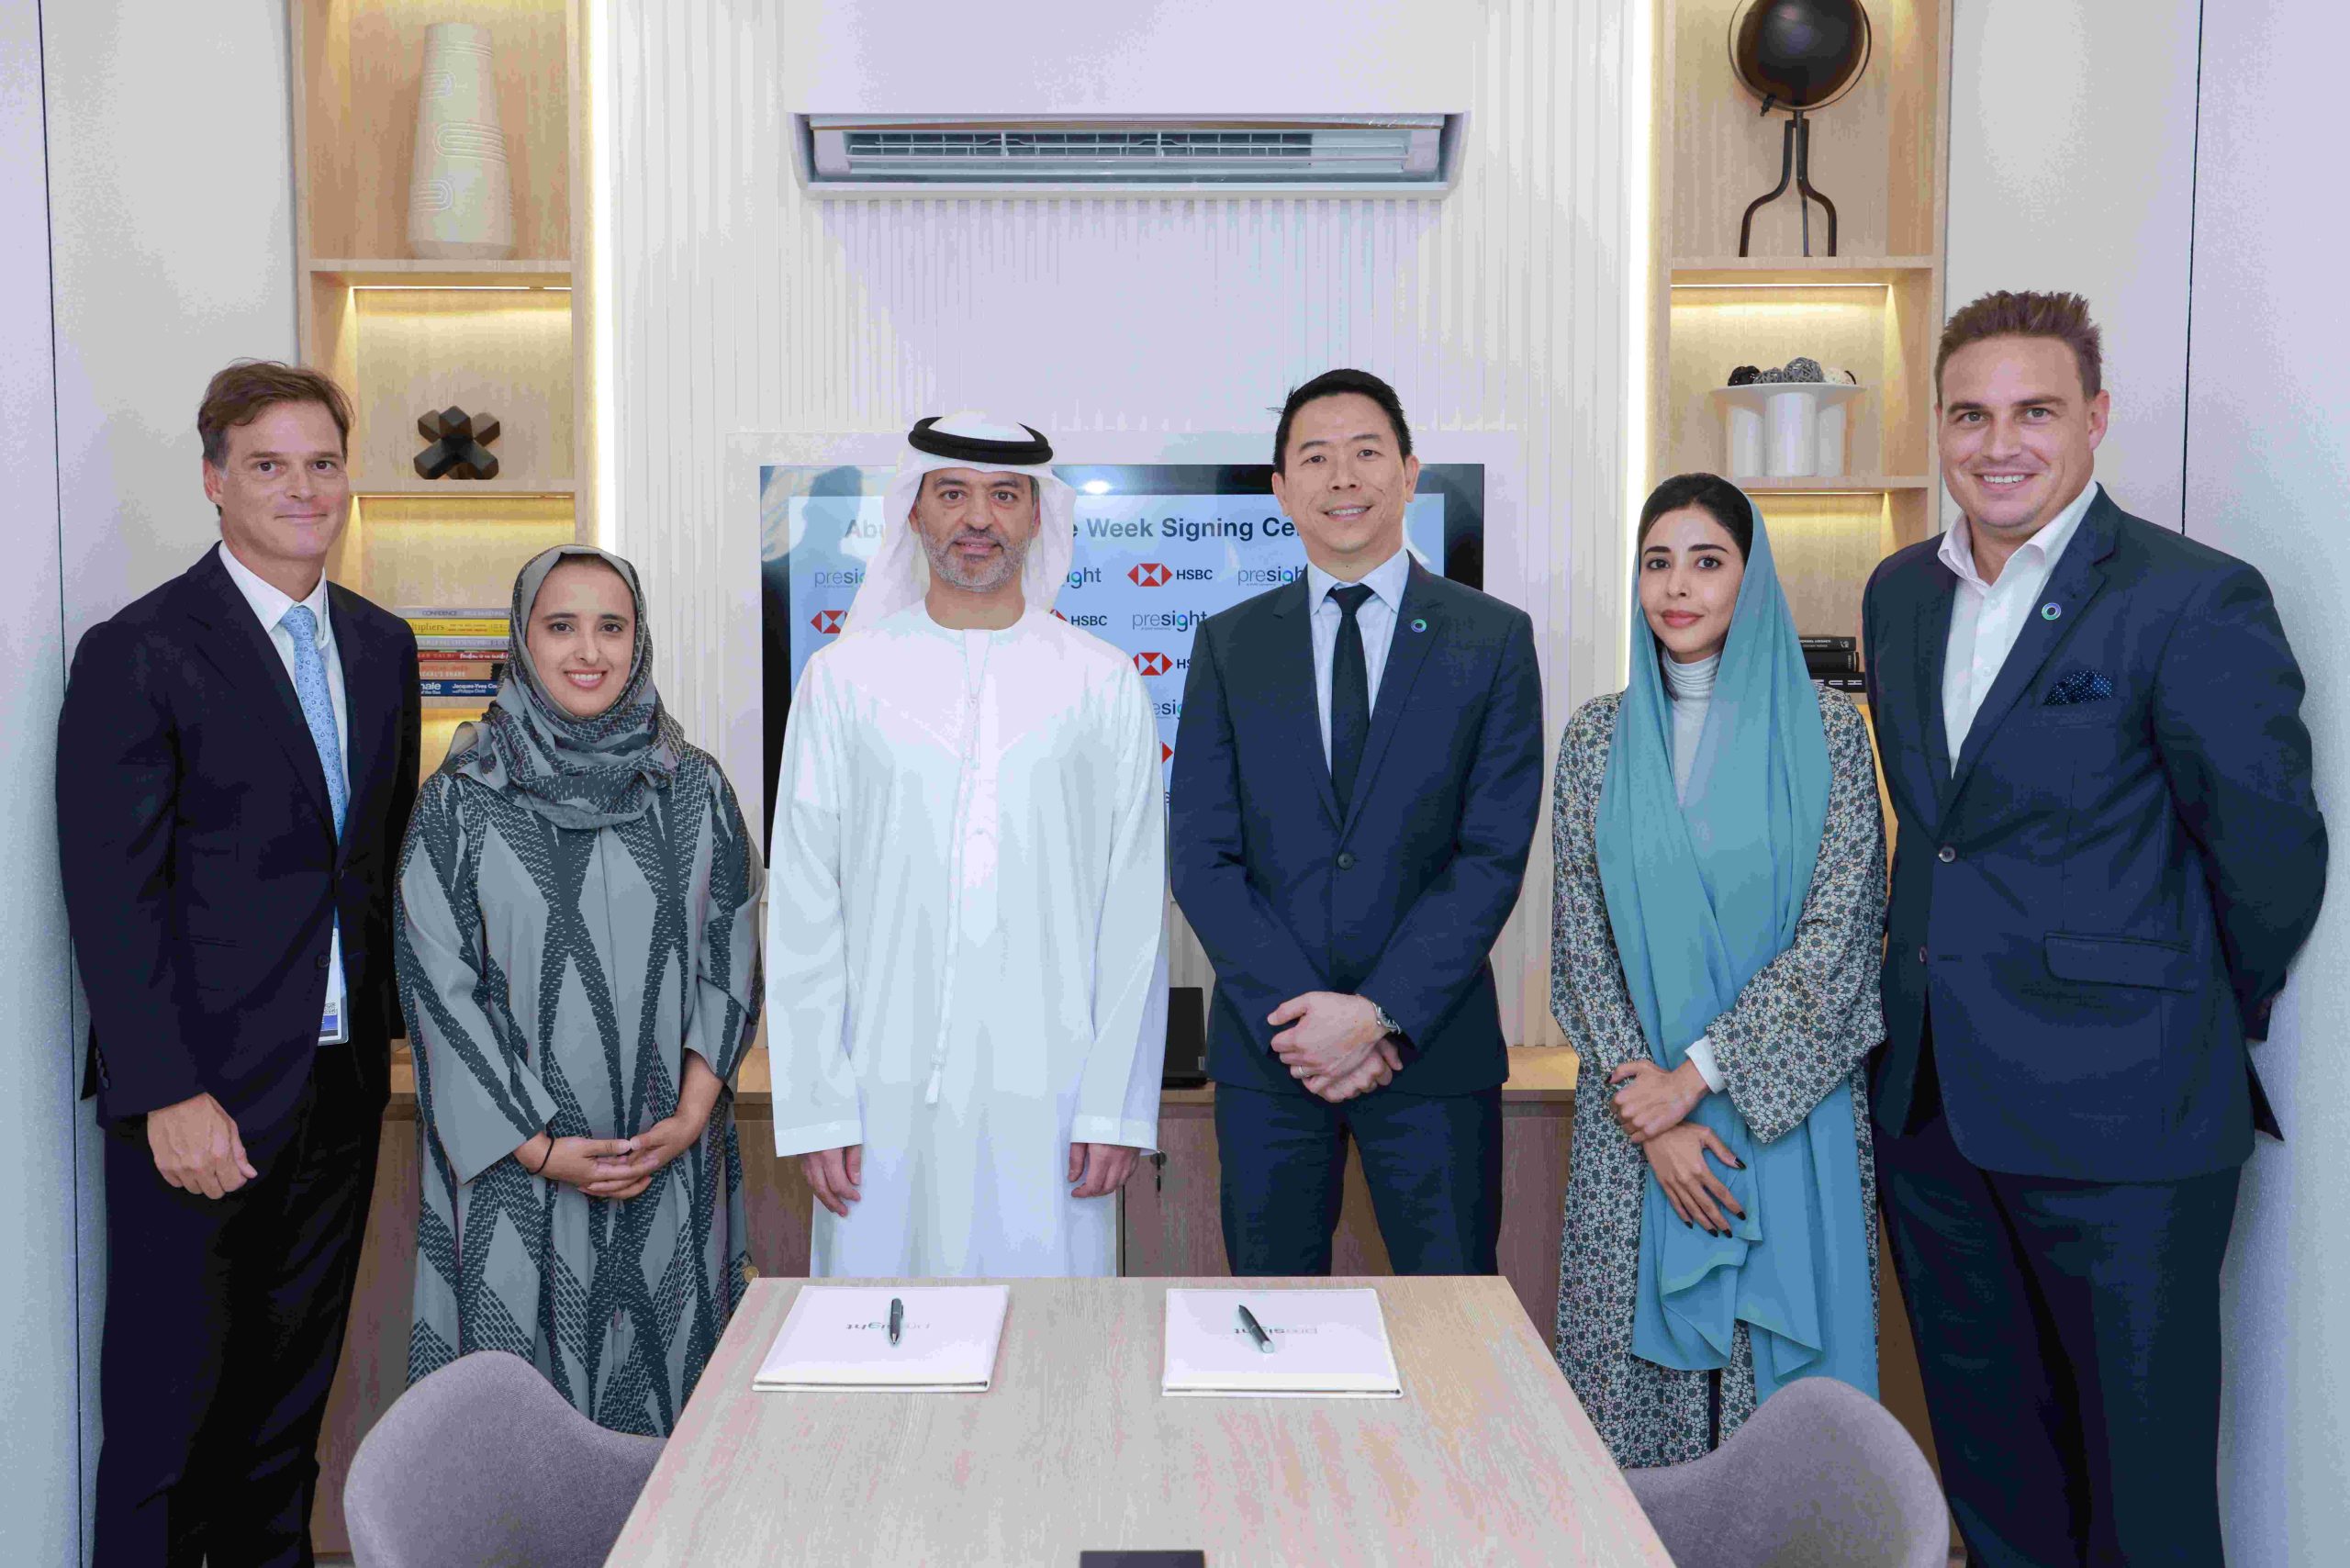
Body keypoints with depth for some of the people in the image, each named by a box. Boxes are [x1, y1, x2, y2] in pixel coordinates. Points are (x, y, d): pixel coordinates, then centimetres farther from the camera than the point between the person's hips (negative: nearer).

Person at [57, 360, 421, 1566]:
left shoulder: (382, 646, 10)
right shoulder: (138, 653, -9)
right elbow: (111, 898, -12)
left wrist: (386, 1026, 9)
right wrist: (168, 1094, -16)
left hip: (344, 1083, 5)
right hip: (202, 1097, -5)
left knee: (292, 1386, 16)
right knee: (169, 1399, 6)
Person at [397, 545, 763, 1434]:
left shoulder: (695, 792, 4)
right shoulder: (460, 804, -1)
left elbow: (729, 961, 4)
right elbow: (440, 989, -3)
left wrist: (690, 1116, -8)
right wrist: (539, 1146, -9)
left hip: (671, 1161, 2)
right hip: (510, 1162, -1)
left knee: (660, 1370, 7)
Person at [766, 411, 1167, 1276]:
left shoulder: (1104, 684, 5)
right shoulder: (843, 678, 6)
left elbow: (1135, 914, 3)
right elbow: (803, 909, 4)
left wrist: (1118, 1105, -3)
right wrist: (816, 1107, -3)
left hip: (1048, 1099, 0)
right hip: (886, 1097, 0)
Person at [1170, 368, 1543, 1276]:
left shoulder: (1493, 640, 3)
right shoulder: (1229, 644, 7)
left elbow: (1494, 853, -4)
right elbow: (1203, 856, 1)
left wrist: (1382, 1013, -13)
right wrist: (1299, 1015, -10)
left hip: (1431, 1050, -1)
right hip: (1266, 1051, 2)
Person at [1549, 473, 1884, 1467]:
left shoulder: (1826, 730, -2)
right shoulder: (1599, 735, 4)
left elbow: (1837, 931, -8)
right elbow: (1582, 938, 2)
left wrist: (1698, 1072, -12)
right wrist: (1647, 1106, -7)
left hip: (1784, 1102, -1)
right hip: (1634, 1108, 2)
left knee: (1780, 1350, 4)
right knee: (1637, 1348, 6)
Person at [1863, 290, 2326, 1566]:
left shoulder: (2194, 600, -13)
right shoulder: (1900, 592, 8)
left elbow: (2269, 851, -9)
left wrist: (2205, 1020, 4)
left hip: (2119, 1121, -6)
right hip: (1930, 1098, 6)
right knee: (1986, 1460, 19)